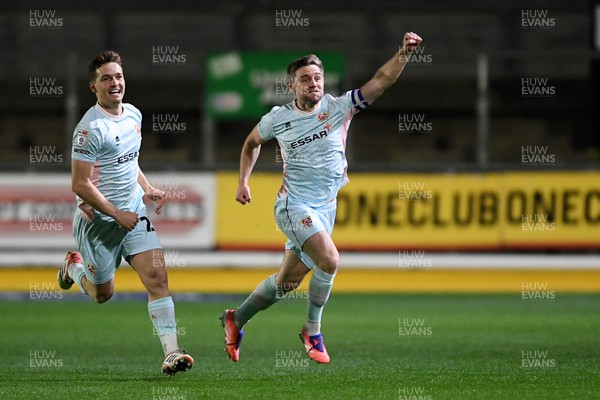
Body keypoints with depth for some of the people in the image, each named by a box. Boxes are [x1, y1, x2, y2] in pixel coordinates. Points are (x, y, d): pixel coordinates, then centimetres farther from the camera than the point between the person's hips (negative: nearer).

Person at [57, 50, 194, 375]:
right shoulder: (92, 127, -20)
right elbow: (80, 185, -20)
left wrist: (146, 189, 9)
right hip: (98, 220, -6)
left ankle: (171, 352, -16)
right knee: (102, 294, 11)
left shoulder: (133, 114, 6)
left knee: (157, 275, -12)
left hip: (134, 214, 6)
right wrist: (117, 214, -17)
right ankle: (74, 267, 46)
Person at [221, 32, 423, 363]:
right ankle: (312, 330, -7)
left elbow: (381, 79, -14)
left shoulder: (339, 108, -4)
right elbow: (252, 142, 18)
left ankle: (236, 319, 32)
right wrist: (243, 181, 14)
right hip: (294, 204, -4)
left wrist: (404, 52, -29)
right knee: (329, 260, -26)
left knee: (287, 282, 10)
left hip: (326, 209, 4)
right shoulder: (277, 119, -4)